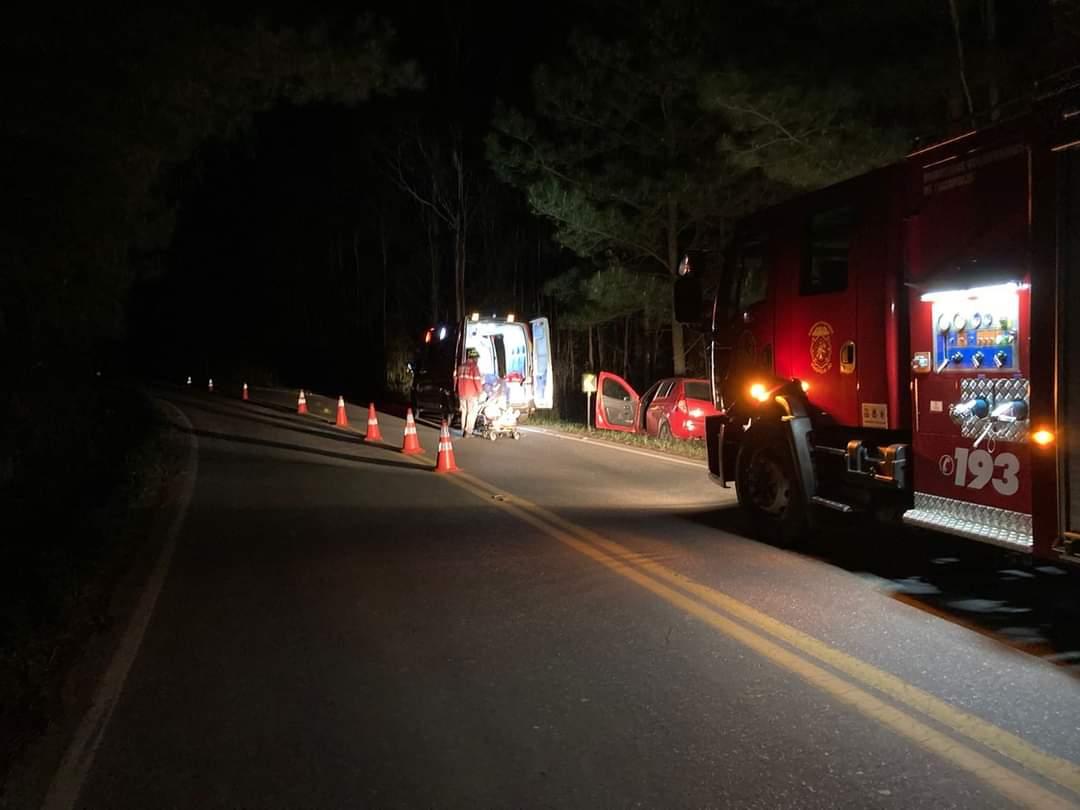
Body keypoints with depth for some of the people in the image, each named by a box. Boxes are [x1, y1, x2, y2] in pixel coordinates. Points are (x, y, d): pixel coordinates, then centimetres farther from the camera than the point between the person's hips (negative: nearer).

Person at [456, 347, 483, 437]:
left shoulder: (461, 366, 11)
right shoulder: (474, 366, -12)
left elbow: (459, 379, 14)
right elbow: (477, 380, -17)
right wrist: (479, 392, -9)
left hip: (462, 393, 7)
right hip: (472, 393, -7)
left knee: (464, 411, 16)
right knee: (472, 412, 0)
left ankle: (463, 430, 18)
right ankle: (468, 432, -4)